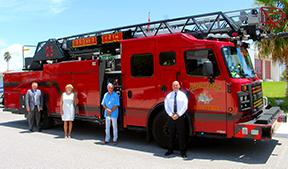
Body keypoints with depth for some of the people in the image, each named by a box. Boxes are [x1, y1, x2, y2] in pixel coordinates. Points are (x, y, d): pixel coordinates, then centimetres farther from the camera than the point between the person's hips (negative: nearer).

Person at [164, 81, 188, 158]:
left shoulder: (183, 95, 3)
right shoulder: (169, 95, 8)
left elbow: (185, 107, -3)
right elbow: (166, 106, 3)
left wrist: (178, 115, -11)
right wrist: (171, 115, -10)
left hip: (180, 117, -2)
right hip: (171, 117, 2)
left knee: (181, 134, 0)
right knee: (171, 134, 9)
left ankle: (183, 152, 10)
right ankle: (170, 150, 22)